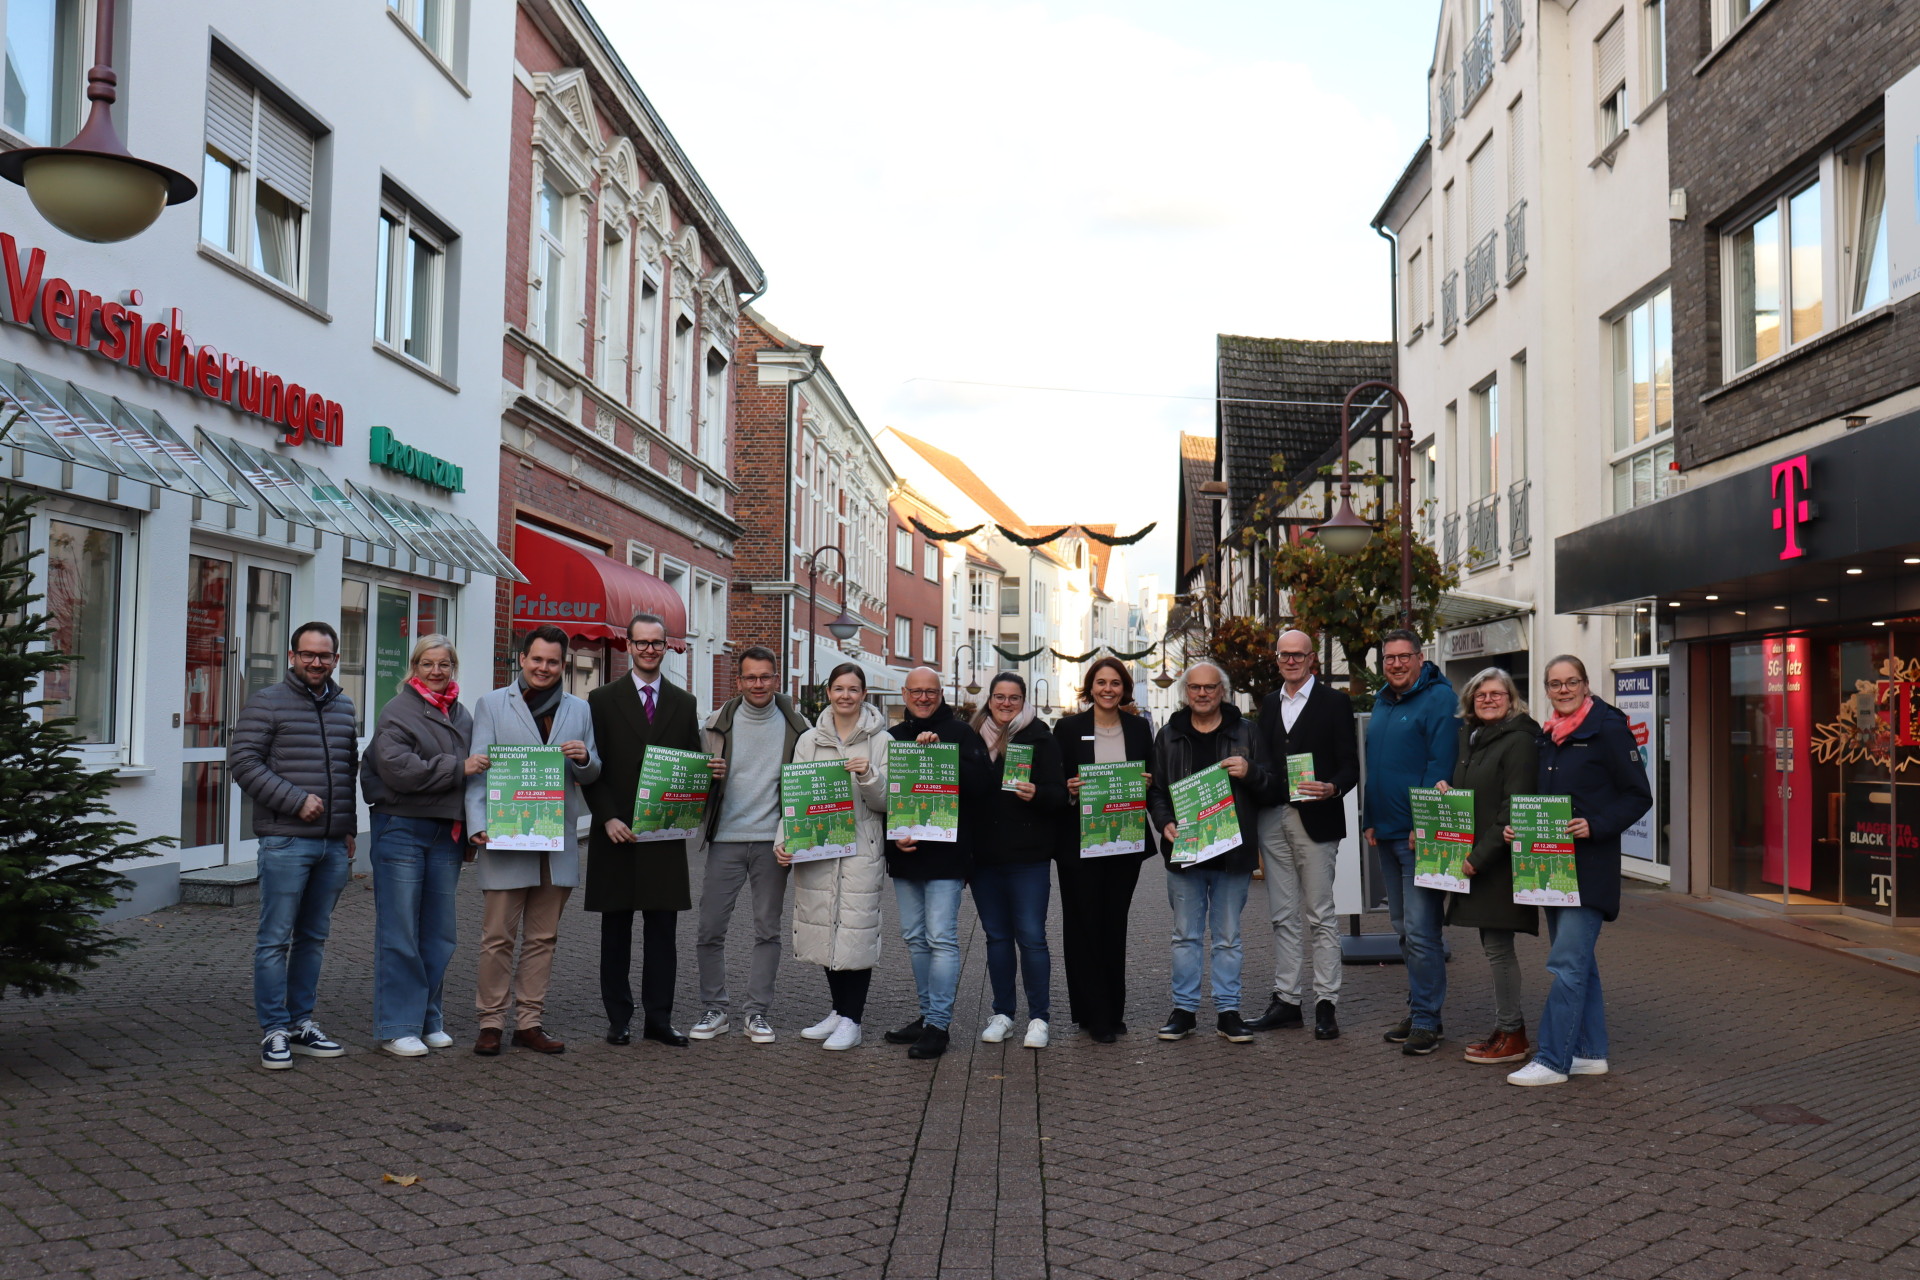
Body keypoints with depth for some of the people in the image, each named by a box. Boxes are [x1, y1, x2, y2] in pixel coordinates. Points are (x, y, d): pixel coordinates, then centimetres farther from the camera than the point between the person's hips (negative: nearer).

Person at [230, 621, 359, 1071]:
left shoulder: (343, 707, 16)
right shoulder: (267, 704, -2)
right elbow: (244, 761, -9)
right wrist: (296, 800, -14)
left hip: (333, 844, 6)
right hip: (285, 841, -6)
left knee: (314, 938, 11)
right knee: (276, 938, -2)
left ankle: (301, 1022, 20)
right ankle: (274, 1031, 4)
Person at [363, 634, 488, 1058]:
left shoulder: (462, 716, 15)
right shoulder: (397, 710, -5)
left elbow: (475, 767, 23)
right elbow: (395, 767, -18)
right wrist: (457, 768, -18)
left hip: (447, 833, 6)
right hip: (401, 829, -6)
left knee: (439, 933, 10)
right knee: (400, 933, -2)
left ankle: (429, 1019, 21)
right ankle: (397, 1027, 5)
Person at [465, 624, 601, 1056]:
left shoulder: (579, 710, 13)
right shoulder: (492, 705, 4)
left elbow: (591, 775, 16)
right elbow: (477, 769, -1)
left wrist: (585, 758, -9)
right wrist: (478, 825, -13)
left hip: (558, 841, 3)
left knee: (542, 938, 9)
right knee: (497, 936, 0)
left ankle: (530, 1022, 17)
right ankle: (491, 1023, 10)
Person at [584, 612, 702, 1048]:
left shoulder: (685, 703, 12)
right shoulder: (603, 699, 4)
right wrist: (607, 818, -11)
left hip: (665, 833, 2)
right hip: (616, 833, -2)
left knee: (662, 930, 3)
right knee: (616, 930, 6)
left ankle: (659, 1019, 11)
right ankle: (618, 1019, 14)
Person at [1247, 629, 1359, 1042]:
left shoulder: (1334, 702, 0)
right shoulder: (1269, 704, 16)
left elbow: (1350, 765, -4)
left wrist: (1333, 789, -24)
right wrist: (1256, 816, 5)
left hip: (1314, 820, -5)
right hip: (1272, 820, 5)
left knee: (1320, 916, -1)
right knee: (1282, 916, 9)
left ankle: (1325, 1004, 5)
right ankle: (1286, 1000, 16)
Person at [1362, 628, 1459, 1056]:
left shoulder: (1439, 698, -9)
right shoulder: (1382, 703, 16)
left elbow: (1441, 764, -16)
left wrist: (1423, 824, -20)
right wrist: (1371, 820, 15)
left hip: (1421, 834, -9)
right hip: (1386, 835, 9)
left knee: (1421, 929, -8)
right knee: (1403, 926, 14)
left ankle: (1426, 1019, -1)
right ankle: (1419, 1011, 23)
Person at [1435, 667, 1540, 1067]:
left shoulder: (1519, 740, -11)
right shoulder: (1469, 737, 14)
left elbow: (1514, 808, -17)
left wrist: (1480, 856, -19)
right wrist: (1444, 792, 1)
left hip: (1501, 859, -8)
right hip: (1474, 858, 8)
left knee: (1498, 946, -3)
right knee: (1492, 945, 12)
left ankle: (1511, 1036, 7)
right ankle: (1509, 1026, 22)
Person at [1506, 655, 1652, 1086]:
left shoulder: (1609, 728, -8)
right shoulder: (1547, 736, 13)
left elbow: (1639, 797, -9)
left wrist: (1595, 825, -21)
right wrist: (1517, 826, 4)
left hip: (1590, 866, -8)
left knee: (1567, 963, -10)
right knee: (1579, 962, 14)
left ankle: (1552, 1059, -6)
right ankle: (1590, 1052, 22)